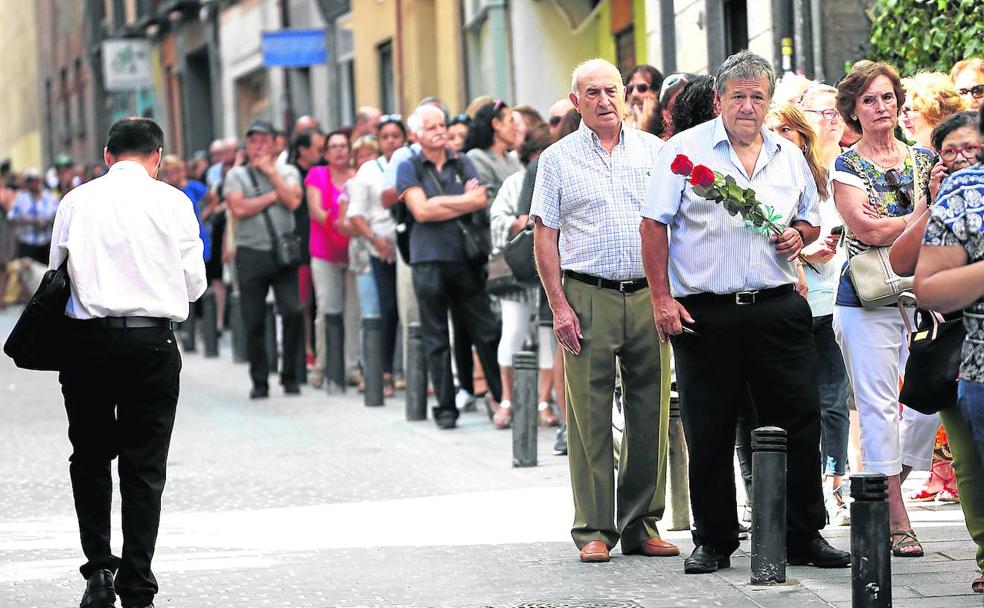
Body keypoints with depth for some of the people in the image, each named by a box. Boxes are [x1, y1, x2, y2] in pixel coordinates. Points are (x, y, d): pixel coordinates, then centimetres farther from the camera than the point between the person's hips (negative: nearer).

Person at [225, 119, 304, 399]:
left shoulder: (287, 172, 11)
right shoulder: (237, 175, 7)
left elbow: (293, 201, -8)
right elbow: (239, 208, -9)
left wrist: (270, 171, -5)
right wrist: (273, 197, -4)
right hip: (251, 253, 0)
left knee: (293, 312, -11)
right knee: (254, 321, 1)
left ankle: (290, 376, 3)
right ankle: (259, 382, 11)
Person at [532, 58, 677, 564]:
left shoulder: (653, 151, 10)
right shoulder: (558, 159, 5)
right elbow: (545, 236, 3)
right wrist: (559, 306, -6)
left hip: (648, 296, 2)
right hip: (587, 298, -2)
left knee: (651, 413, 4)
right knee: (589, 416, -3)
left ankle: (643, 525, 13)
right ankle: (594, 529, 2)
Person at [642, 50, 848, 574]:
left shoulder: (789, 156, 11)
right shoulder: (684, 150, -1)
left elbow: (809, 220, 24)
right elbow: (654, 225, -2)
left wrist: (798, 235, 0)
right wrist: (661, 297, -9)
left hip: (777, 309, 3)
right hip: (704, 312, -3)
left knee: (798, 423, 1)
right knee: (708, 433, 3)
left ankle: (803, 536, 11)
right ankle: (713, 541, 14)